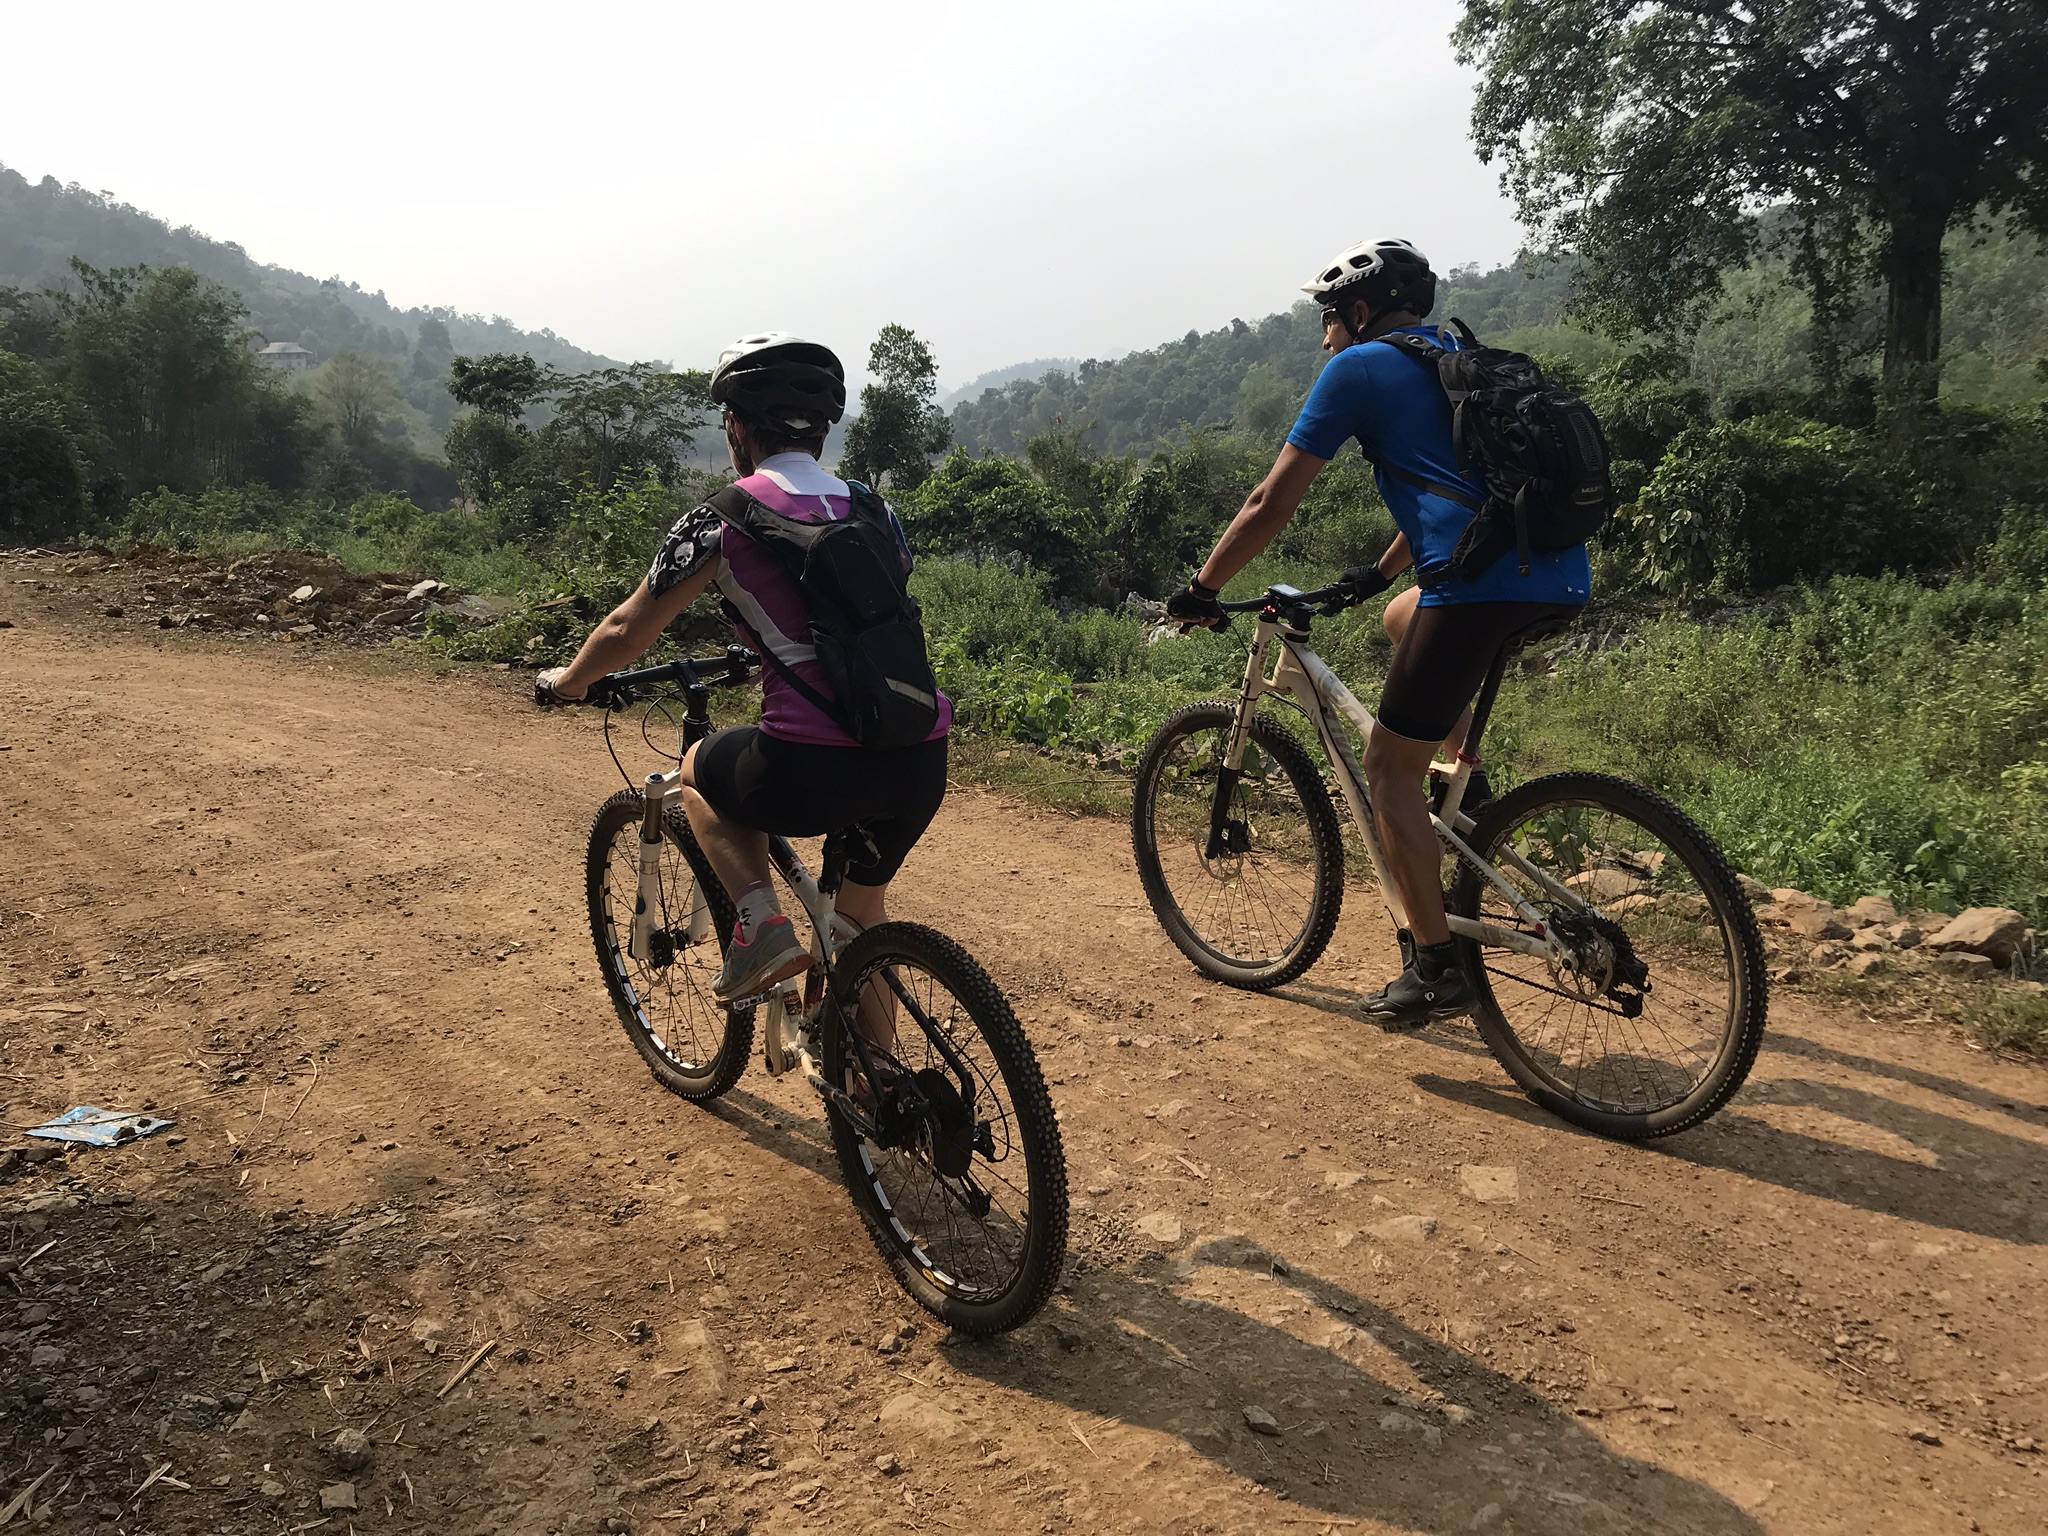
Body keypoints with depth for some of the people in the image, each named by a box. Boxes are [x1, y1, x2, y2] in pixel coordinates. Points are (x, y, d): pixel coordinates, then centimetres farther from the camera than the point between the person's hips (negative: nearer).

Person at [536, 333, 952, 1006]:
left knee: (700, 770, 27)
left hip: (814, 769, -5)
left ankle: (761, 924, 9)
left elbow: (628, 631, 10)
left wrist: (566, 682, 30)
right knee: (862, 910, 30)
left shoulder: (723, 517, 1)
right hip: (922, 762, 5)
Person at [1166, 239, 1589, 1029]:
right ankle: (1466, 784, 24)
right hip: (1563, 582, 8)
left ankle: (1434, 968, 6)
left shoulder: (1359, 368, 6)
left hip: (1480, 583, -8)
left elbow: (1270, 503, 5)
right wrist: (1378, 572, 49)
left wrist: (1200, 592, 15)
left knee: (1390, 767, 6)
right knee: (1404, 617, 34)